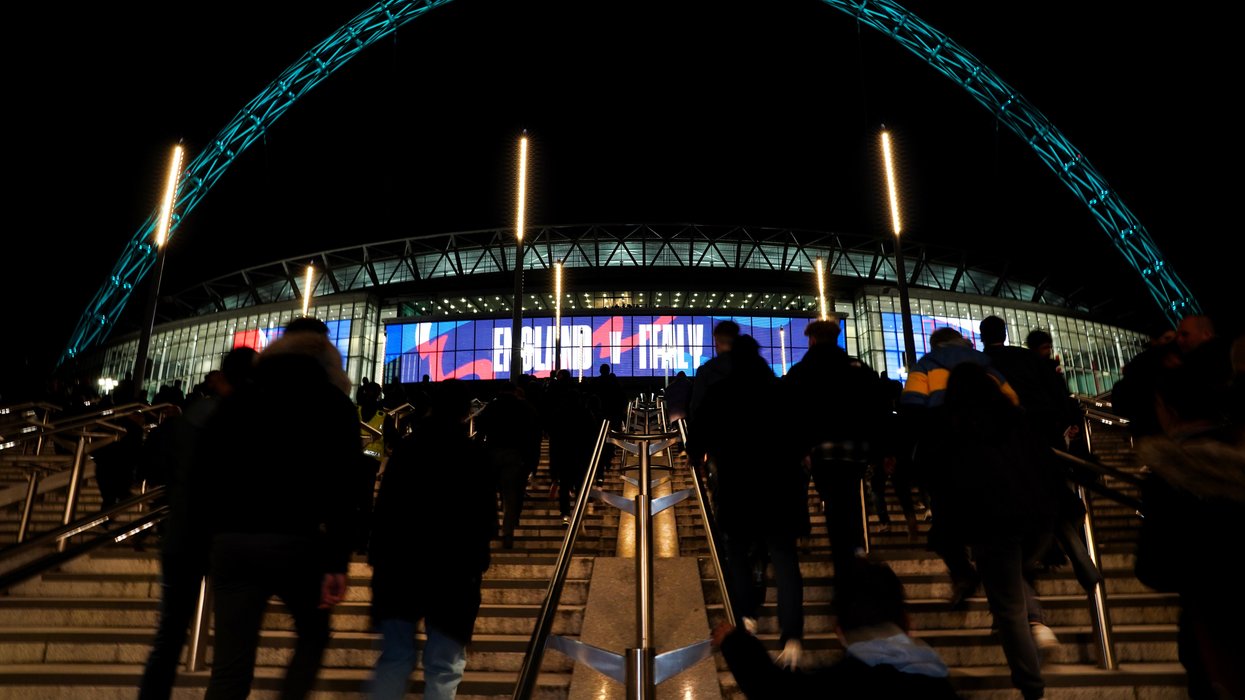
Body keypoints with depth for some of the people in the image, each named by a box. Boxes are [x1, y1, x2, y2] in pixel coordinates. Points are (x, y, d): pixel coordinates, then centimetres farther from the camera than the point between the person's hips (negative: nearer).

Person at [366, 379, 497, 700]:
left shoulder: (405, 446, 4)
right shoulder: (474, 453, -6)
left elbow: (384, 505, 5)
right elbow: (486, 515, -7)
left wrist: (378, 552, 11)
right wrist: (477, 555, 9)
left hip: (399, 560, 3)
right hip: (452, 565, -3)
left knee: (394, 659, 12)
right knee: (443, 667, 4)